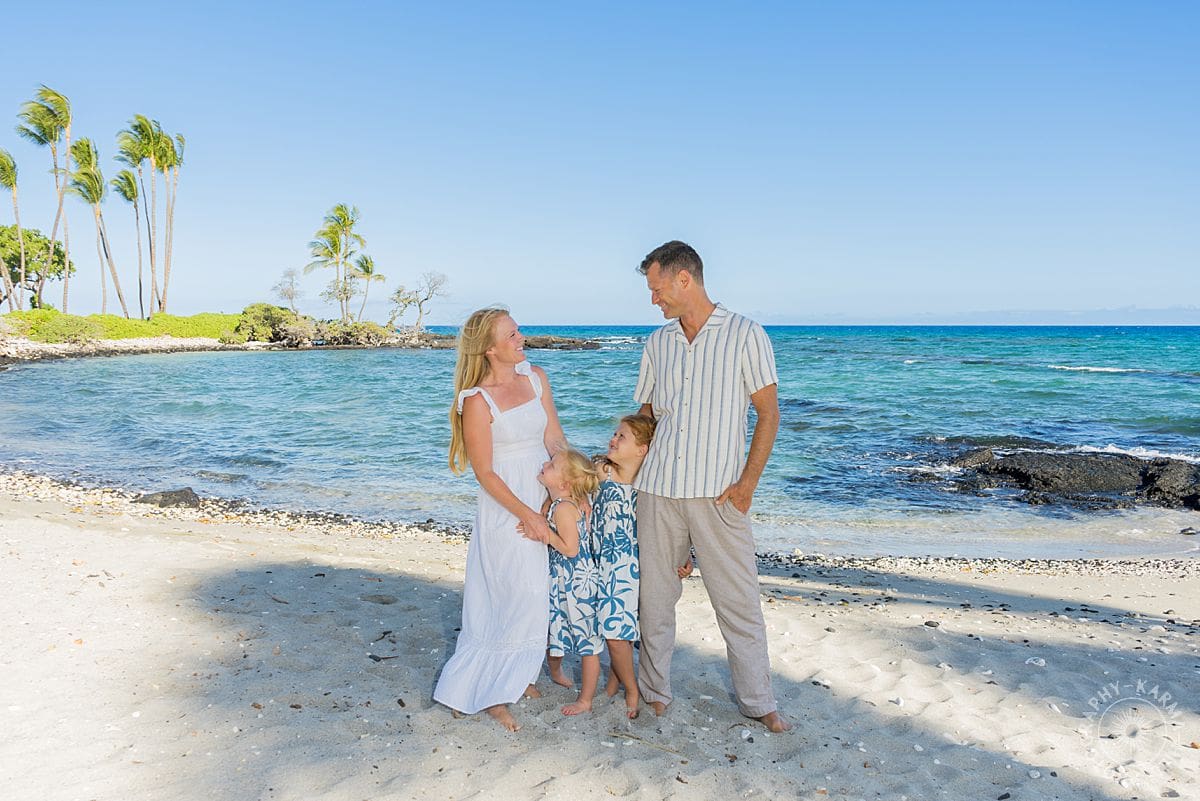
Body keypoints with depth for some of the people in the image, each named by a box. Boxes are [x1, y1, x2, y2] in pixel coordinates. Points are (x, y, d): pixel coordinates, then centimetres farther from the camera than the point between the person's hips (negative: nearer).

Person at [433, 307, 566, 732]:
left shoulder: (536, 377, 3)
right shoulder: (477, 401, -16)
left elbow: (555, 440, 6)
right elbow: (485, 473, -13)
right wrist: (527, 517, -14)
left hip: (546, 501, 6)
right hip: (505, 509, -6)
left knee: (537, 597, 13)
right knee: (522, 598, -3)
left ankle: (516, 676, 31)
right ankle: (492, 693, 15)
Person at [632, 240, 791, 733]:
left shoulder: (745, 335, -2)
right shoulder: (657, 343, 11)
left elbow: (768, 413, -3)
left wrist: (747, 482, -10)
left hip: (717, 493, -4)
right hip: (657, 489, 4)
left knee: (739, 600, 4)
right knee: (655, 595, 11)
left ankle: (758, 702, 21)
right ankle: (654, 692, 27)